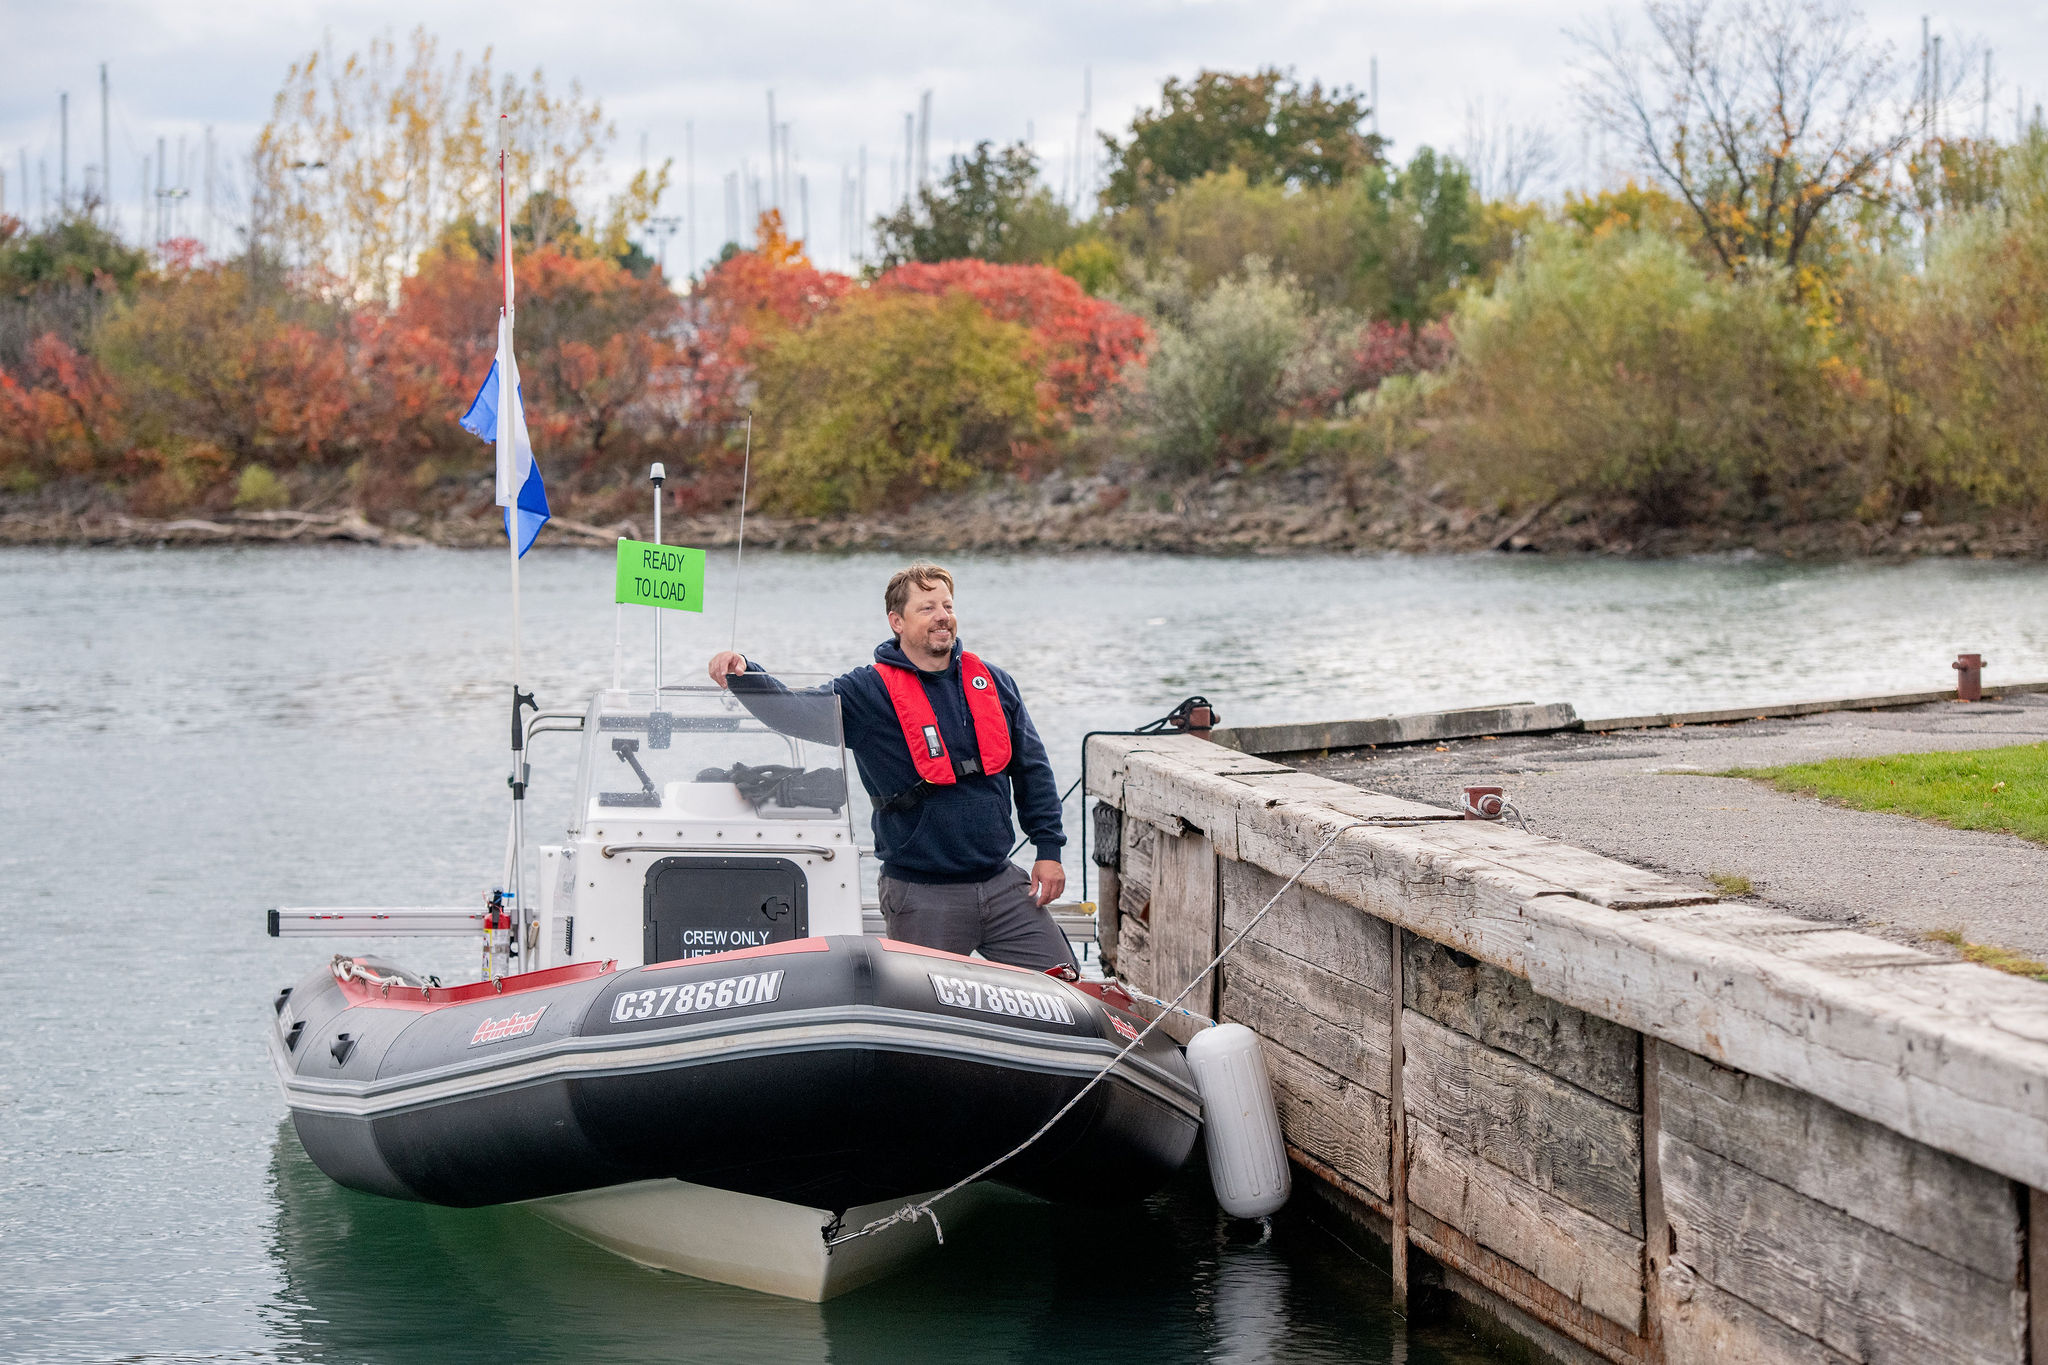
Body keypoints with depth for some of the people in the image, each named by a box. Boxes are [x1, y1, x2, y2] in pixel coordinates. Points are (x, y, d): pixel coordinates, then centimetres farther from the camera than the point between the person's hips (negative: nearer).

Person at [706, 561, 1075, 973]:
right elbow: (792, 711, -13)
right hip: (923, 898, -4)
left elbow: (1032, 768, 13)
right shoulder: (869, 691, -4)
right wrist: (743, 673, -31)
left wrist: (1049, 849, 8)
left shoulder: (995, 683, 8)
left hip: (1002, 884, 4)